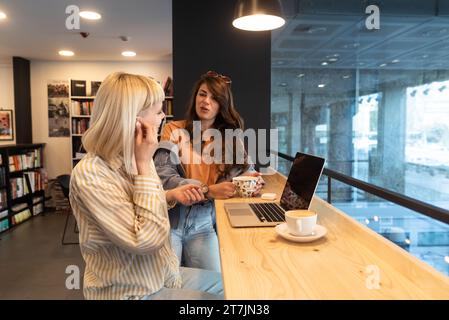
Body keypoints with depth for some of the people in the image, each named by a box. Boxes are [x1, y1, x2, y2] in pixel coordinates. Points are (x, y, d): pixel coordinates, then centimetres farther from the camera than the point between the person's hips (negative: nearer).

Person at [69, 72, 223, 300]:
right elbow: (147, 239, -30)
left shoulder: (131, 159, 0)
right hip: (132, 292, -8)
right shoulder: (89, 174, -26)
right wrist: (145, 164, -27)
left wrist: (170, 196, -2)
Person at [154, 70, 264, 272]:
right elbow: (163, 176, -12)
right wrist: (208, 191, -22)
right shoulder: (174, 131, 0)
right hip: (170, 218, -2)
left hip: (203, 223, 2)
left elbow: (245, 168, 10)